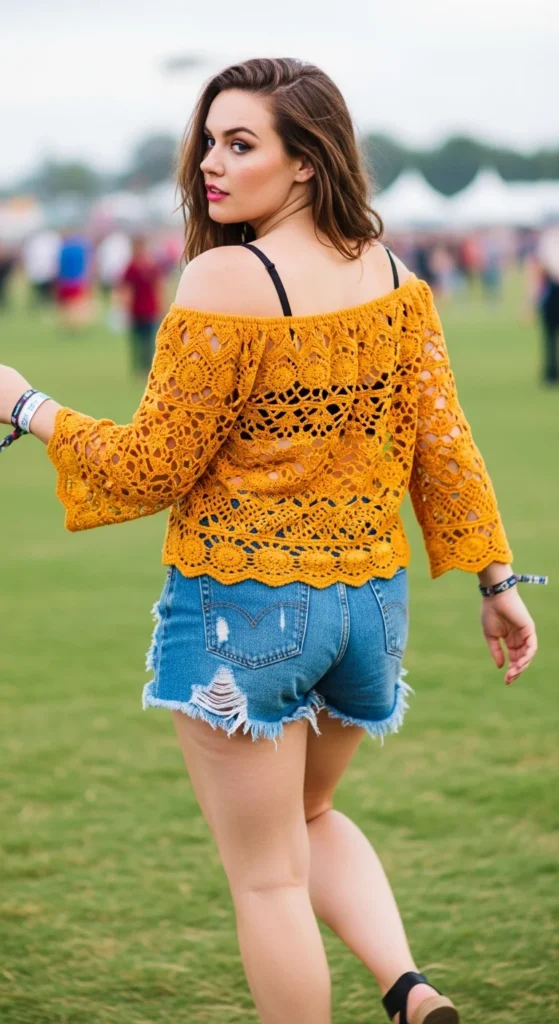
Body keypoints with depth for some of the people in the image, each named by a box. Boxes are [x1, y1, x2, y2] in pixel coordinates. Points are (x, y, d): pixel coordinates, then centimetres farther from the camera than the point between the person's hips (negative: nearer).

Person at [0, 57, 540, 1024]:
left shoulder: (223, 280, -17)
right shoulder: (395, 280, 0)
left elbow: (153, 468, -13)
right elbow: (444, 445, 2)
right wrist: (495, 580, 10)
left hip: (242, 607, -6)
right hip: (370, 597, 7)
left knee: (266, 874, 8)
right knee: (308, 817, 29)